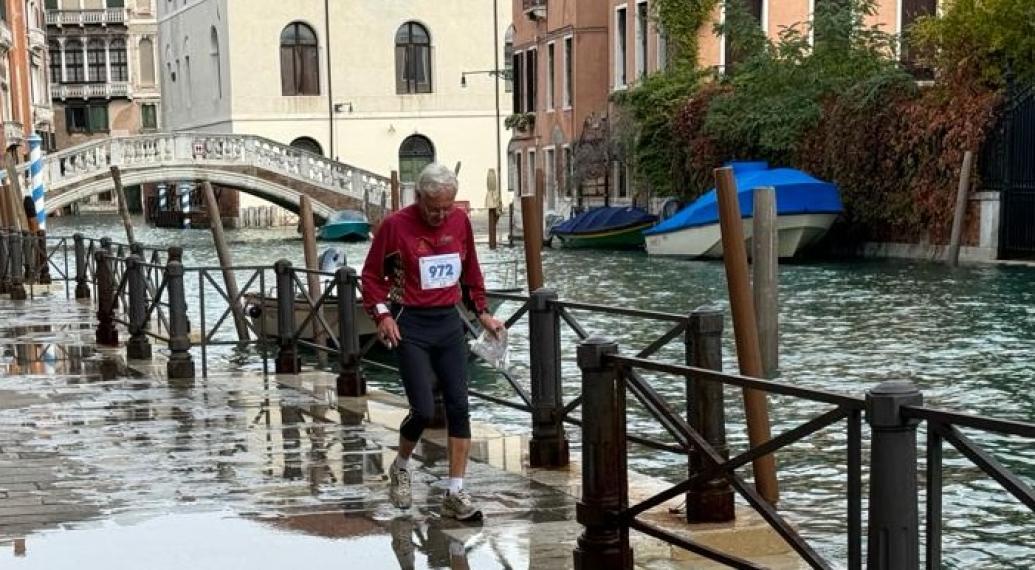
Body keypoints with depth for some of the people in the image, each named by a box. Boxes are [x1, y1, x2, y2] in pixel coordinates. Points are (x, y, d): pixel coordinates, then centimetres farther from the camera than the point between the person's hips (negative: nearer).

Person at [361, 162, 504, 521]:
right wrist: (382, 314, -12)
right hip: (411, 325, -4)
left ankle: (455, 494, 5)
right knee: (424, 410, -10)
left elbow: (471, 271, 17)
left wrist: (482, 311, 12)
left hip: (449, 322, 5)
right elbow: (372, 275, -1)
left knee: (459, 407, -1)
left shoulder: (460, 221, 4)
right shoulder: (395, 226, -9)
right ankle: (401, 469, 21)